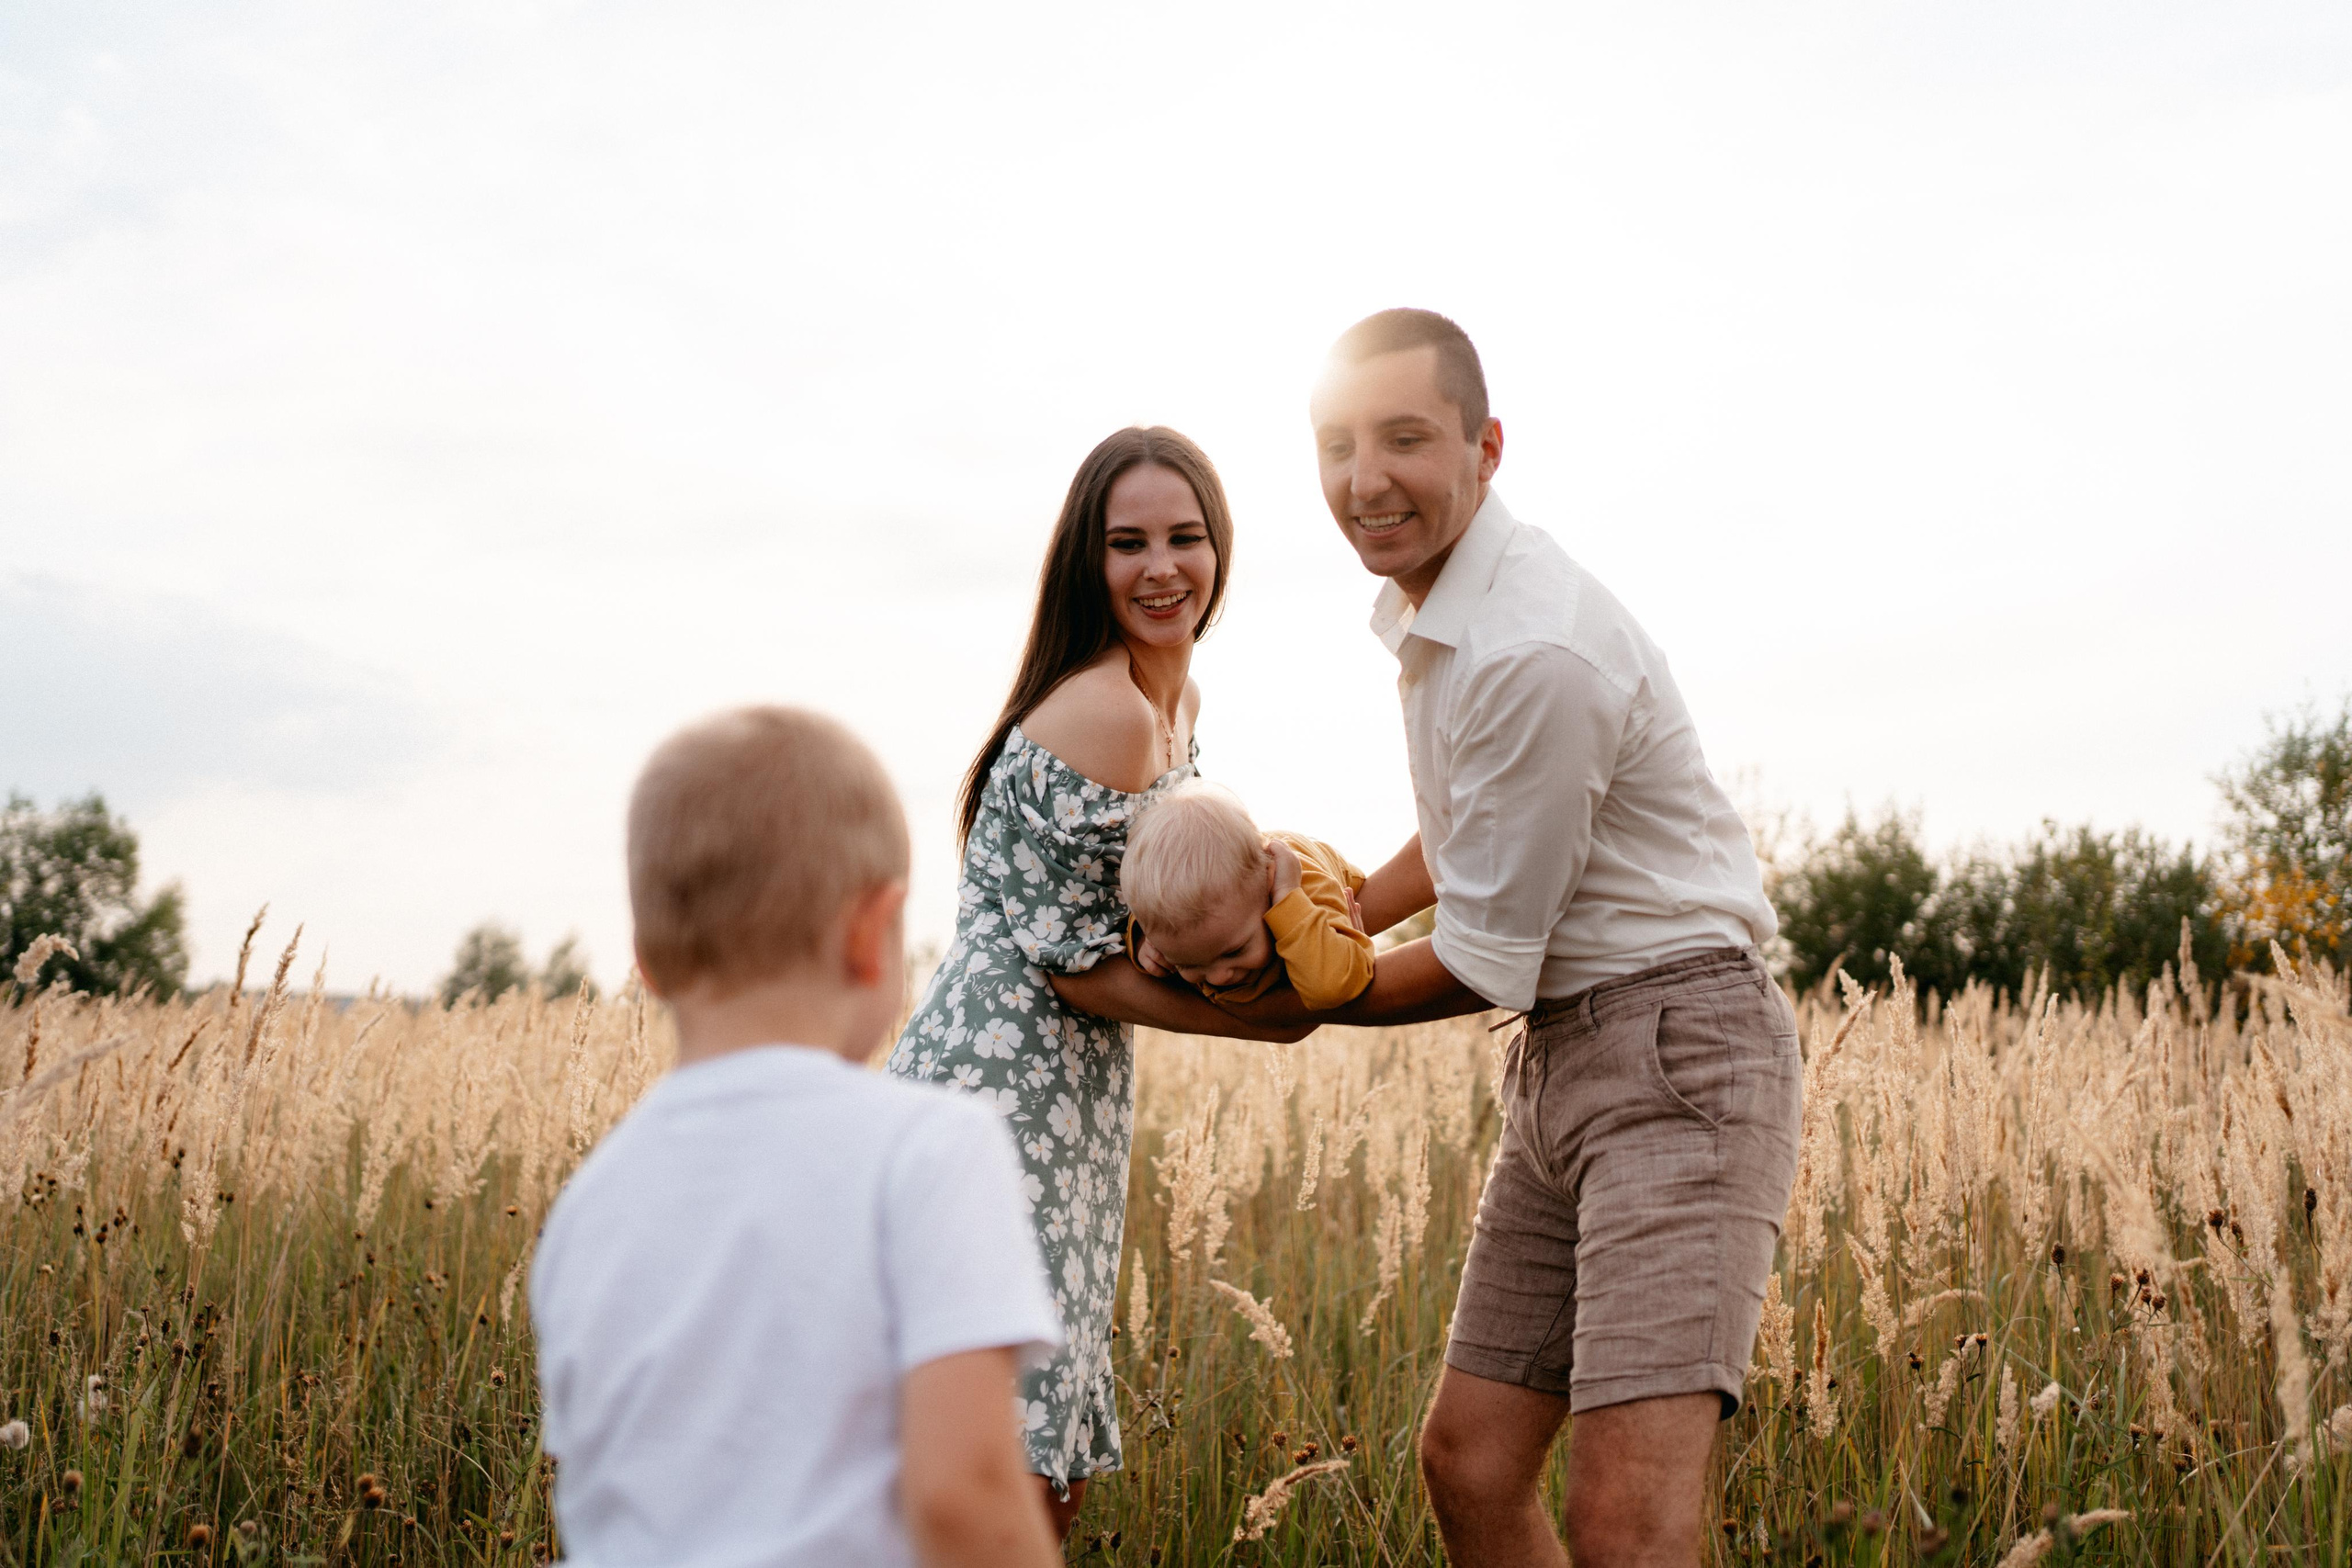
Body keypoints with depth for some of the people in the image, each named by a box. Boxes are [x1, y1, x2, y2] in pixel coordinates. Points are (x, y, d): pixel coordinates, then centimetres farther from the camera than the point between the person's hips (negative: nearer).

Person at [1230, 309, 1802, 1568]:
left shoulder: (1535, 654, -21)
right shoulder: (1429, 609, 11)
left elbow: (1480, 966, -13)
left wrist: (1308, 998, 2)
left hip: (1675, 1049, -9)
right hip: (1560, 1058, 10)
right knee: (1469, 1465, 10)